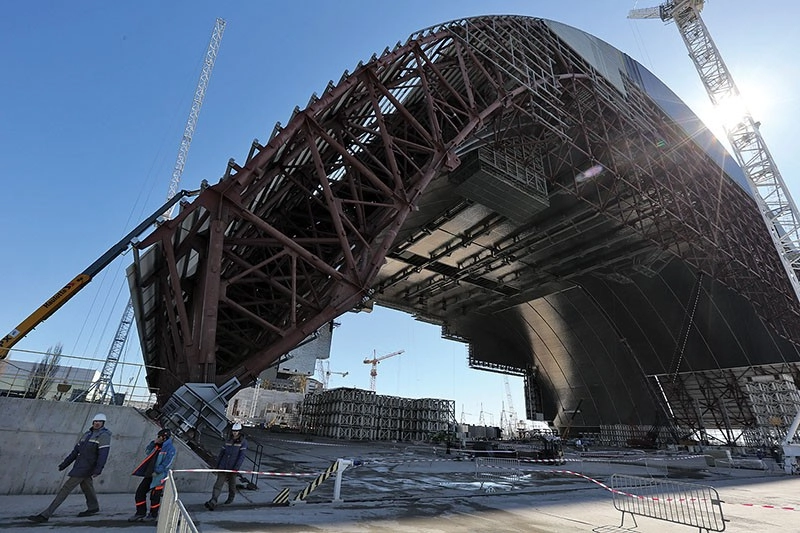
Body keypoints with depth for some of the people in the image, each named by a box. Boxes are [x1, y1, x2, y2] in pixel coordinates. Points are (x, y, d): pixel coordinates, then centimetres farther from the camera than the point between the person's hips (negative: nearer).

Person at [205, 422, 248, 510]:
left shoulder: (243, 442, -9)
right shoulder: (228, 440, 7)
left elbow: (242, 456, -14)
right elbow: (222, 452, 13)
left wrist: (236, 467, -20)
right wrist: (217, 465, 11)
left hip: (232, 468, -3)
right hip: (223, 466, 3)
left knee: (231, 484, 13)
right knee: (218, 484, -5)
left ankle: (231, 498, 36)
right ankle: (212, 503, -8)